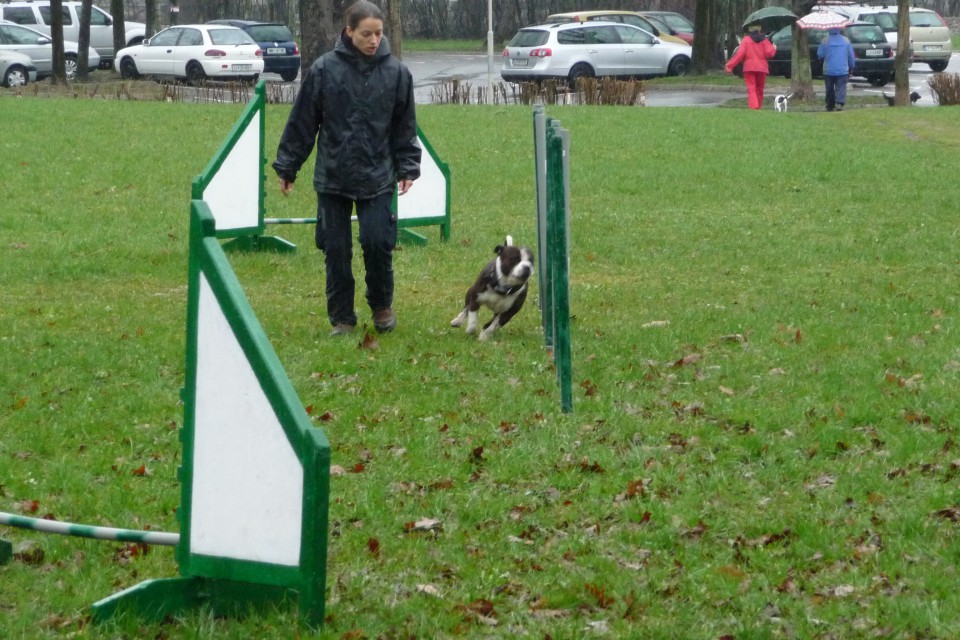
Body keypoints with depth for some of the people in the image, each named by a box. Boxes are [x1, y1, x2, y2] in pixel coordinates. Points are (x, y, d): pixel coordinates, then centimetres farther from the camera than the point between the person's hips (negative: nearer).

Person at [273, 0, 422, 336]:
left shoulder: (396, 72, -3)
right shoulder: (324, 69, -7)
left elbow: (405, 127, 6)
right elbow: (301, 123, 0)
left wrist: (408, 167, 1)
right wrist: (286, 167, 3)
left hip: (378, 178, 0)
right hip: (333, 178, 0)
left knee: (378, 242, -6)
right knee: (336, 250, 4)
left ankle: (381, 306, 19)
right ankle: (342, 318, 17)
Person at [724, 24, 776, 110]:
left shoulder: (746, 40, -2)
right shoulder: (764, 40, 3)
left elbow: (740, 54, -9)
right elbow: (769, 53, -4)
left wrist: (730, 65, -5)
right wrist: (774, 48, 19)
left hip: (749, 68, -2)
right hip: (762, 68, 2)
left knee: (751, 89, -7)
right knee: (759, 90, 13)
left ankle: (753, 107, -25)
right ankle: (758, 107, 18)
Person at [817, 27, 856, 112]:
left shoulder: (825, 41, -5)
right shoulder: (846, 40, 2)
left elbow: (819, 55, -3)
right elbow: (851, 56, 7)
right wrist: (851, 68, 18)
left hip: (829, 70, 0)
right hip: (842, 70, 0)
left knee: (829, 89, 12)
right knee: (841, 88, -3)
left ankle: (830, 106, 18)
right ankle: (839, 103, -22)